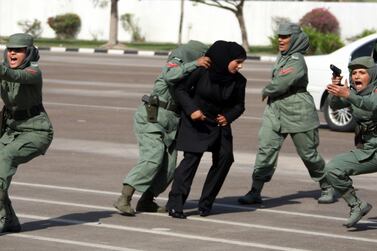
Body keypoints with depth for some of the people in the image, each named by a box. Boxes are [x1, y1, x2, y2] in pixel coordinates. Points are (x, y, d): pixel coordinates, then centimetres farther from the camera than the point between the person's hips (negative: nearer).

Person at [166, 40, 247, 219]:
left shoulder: (238, 81, -9)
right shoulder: (202, 71, -19)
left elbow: (239, 105, 6)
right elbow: (181, 90, -10)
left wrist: (228, 116, -14)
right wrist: (192, 109, -24)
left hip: (220, 123, 5)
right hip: (195, 122, -5)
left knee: (225, 157, -6)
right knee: (192, 157, -17)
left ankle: (206, 204, 6)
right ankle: (175, 204, -18)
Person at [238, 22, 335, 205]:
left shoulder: (297, 62, -18)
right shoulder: (282, 56, 9)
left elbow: (280, 84, -24)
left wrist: (266, 91, -6)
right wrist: (269, 91, 6)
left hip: (298, 115, -7)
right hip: (274, 112, 7)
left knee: (308, 154, 6)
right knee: (265, 149, -5)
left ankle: (327, 188, 26)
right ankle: (255, 192, -6)